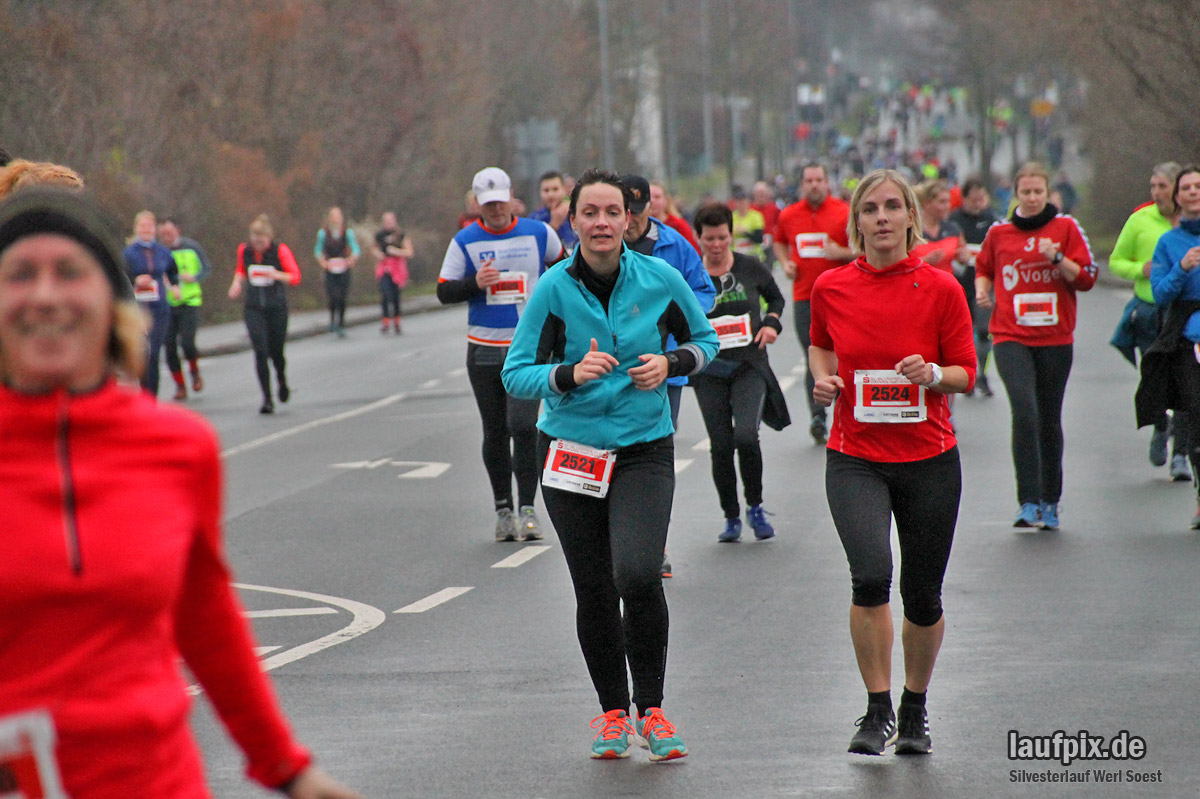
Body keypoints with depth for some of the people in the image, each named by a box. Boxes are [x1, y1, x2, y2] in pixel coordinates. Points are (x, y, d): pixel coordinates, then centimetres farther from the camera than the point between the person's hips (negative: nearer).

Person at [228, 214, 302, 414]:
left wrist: (278, 275, -30)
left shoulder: (280, 250, -10)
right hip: (253, 308, 1)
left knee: (276, 352, 5)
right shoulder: (244, 249, 0)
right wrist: (237, 283, -1)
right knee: (260, 351, -11)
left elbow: (296, 277, -11)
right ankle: (267, 399, -7)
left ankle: (282, 381, 41)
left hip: (277, 307, -1)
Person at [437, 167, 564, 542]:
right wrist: (475, 283, -17)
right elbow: (443, 292, 0)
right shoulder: (464, 242, 1)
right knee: (495, 432, 8)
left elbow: (564, 265, 21)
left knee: (523, 426, -14)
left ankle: (528, 509, -11)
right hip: (484, 350, 1)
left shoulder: (539, 234, 2)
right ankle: (503, 509, 18)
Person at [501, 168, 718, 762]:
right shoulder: (553, 288, -7)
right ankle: (613, 712, 26)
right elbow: (516, 374, -7)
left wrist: (669, 363, -9)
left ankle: (651, 710, -2)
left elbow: (704, 340, 11)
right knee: (593, 590, 6)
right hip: (570, 450, 1)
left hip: (644, 450, -1)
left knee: (637, 574, -20)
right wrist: (571, 373, -24)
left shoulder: (659, 278, -4)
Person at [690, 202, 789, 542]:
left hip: (750, 366, -1)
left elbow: (776, 297, 17)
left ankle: (755, 506, 1)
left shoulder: (751, 267, 0)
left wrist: (771, 323, -1)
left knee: (746, 435, -20)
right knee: (721, 446, 1)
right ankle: (731, 518, 19)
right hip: (710, 371, 1)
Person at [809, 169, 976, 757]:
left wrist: (933, 375, -20)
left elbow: (966, 372, 0)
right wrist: (823, 378, -1)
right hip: (855, 458, 0)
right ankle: (877, 710, -9)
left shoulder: (941, 288, -5)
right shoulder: (831, 289, 0)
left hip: (929, 459, 0)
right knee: (870, 574, -23)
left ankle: (914, 709, 33)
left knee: (923, 597, 8)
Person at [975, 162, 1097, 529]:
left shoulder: (1066, 227, 3)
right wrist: (982, 289, 1)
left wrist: (1057, 258, -15)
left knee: (1050, 420, 9)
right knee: (1024, 410, -20)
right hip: (1011, 337, -1)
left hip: (1055, 337, 1)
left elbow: (1087, 278, 0)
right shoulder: (999, 232, 6)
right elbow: (984, 269, 22)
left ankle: (1050, 503, 23)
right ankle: (1029, 502, -22)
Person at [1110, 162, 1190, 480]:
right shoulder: (1140, 220, 0)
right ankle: (1161, 428, 35)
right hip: (1148, 312, 1)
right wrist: (1140, 269, -11)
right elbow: (1116, 262, 8)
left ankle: (1180, 454, 2)